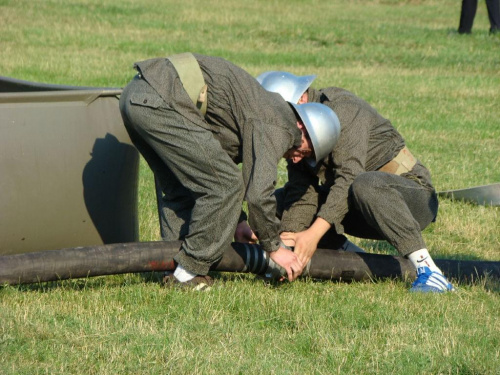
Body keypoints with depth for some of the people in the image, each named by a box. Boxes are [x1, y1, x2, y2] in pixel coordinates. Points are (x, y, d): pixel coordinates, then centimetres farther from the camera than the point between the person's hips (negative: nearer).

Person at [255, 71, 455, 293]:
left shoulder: (341, 108, -19)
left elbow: (349, 177, -30)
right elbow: (302, 193, -4)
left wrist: (314, 233, -35)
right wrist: (288, 238, -21)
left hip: (412, 195, -8)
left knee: (365, 184, -41)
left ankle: (428, 272, -36)